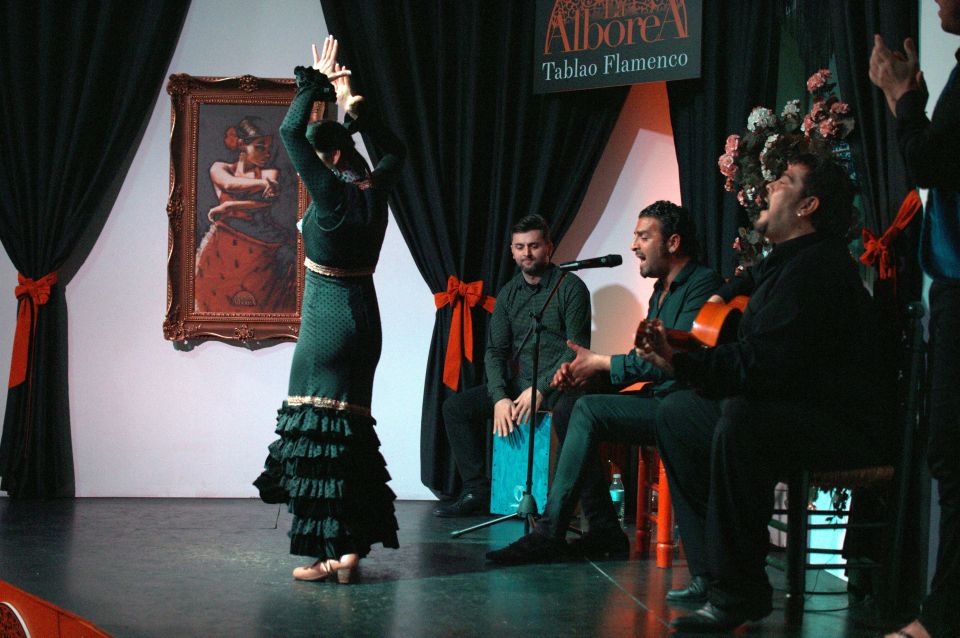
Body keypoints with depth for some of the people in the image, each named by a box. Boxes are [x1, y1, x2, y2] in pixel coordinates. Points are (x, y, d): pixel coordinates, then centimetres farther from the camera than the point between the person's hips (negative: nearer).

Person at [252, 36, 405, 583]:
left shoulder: (331, 191, -13)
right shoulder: (375, 189, 6)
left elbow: (290, 131, -11)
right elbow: (395, 149, 26)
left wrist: (315, 84, 0)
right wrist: (356, 108, 20)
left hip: (327, 317, -8)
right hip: (365, 317, 8)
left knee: (318, 428, -3)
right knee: (351, 425, 11)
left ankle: (331, 551, -3)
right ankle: (351, 546, 13)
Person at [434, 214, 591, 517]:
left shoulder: (570, 287, -4)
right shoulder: (509, 293, 11)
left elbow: (576, 348, -11)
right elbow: (494, 351, 5)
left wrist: (541, 389, -21)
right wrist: (499, 398, -13)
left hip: (558, 386, -6)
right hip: (517, 384, 6)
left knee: (566, 412, -39)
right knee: (456, 407, -6)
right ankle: (477, 491, -5)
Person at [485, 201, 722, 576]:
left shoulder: (703, 284, -11)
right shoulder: (661, 291, 20)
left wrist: (600, 363, -13)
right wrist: (586, 370, 1)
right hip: (656, 401, 10)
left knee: (588, 410, -24)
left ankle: (549, 535, -20)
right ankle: (604, 533, -8)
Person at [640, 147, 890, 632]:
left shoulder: (815, 268, -20)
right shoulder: (788, 260, 13)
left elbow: (759, 365, -30)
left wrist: (679, 363, -31)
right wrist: (728, 293, 23)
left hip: (845, 426, -11)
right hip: (790, 408, 11)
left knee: (741, 418, -38)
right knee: (677, 413, 11)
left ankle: (737, 591, -27)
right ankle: (713, 563, 5)